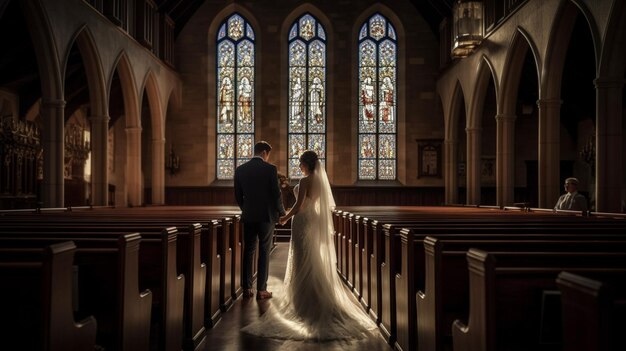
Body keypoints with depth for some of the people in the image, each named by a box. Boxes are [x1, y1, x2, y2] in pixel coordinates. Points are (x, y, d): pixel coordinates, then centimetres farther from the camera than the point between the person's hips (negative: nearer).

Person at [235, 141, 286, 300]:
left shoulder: (240, 170, 3)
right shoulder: (270, 169, -8)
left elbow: (238, 195, 8)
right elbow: (276, 193, -9)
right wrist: (282, 212, 6)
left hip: (248, 216, 3)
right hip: (266, 216, -3)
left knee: (248, 251, 11)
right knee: (264, 252, 3)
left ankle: (247, 288, 14)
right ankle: (261, 290, 5)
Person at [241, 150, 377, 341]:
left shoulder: (305, 180, -16)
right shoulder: (320, 180, 7)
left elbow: (298, 205, -19)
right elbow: (327, 204, 12)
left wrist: (286, 217, -2)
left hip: (303, 221, -8)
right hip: (314, 221, 8)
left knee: (303, 262, 1)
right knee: (315, 262, 14)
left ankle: (303, 301, 8)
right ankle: (318, 298, 20)